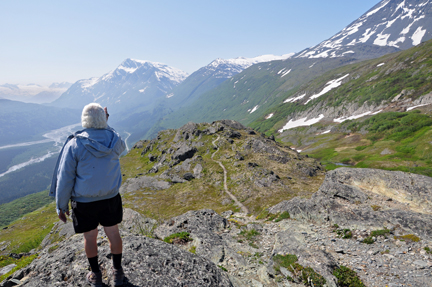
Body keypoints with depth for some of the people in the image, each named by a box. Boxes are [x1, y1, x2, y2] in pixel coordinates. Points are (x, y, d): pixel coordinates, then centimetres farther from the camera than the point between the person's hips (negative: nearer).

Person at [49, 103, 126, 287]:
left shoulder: (74, 144, -17)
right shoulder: (114, 139, -10)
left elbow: (65, 179, -13)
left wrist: (61, 206, 0)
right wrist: (106, 125, 14)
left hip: (84, 202, -2)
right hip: (111, 198, 2)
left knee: (90, 238, 18)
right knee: (113, 233, 18)